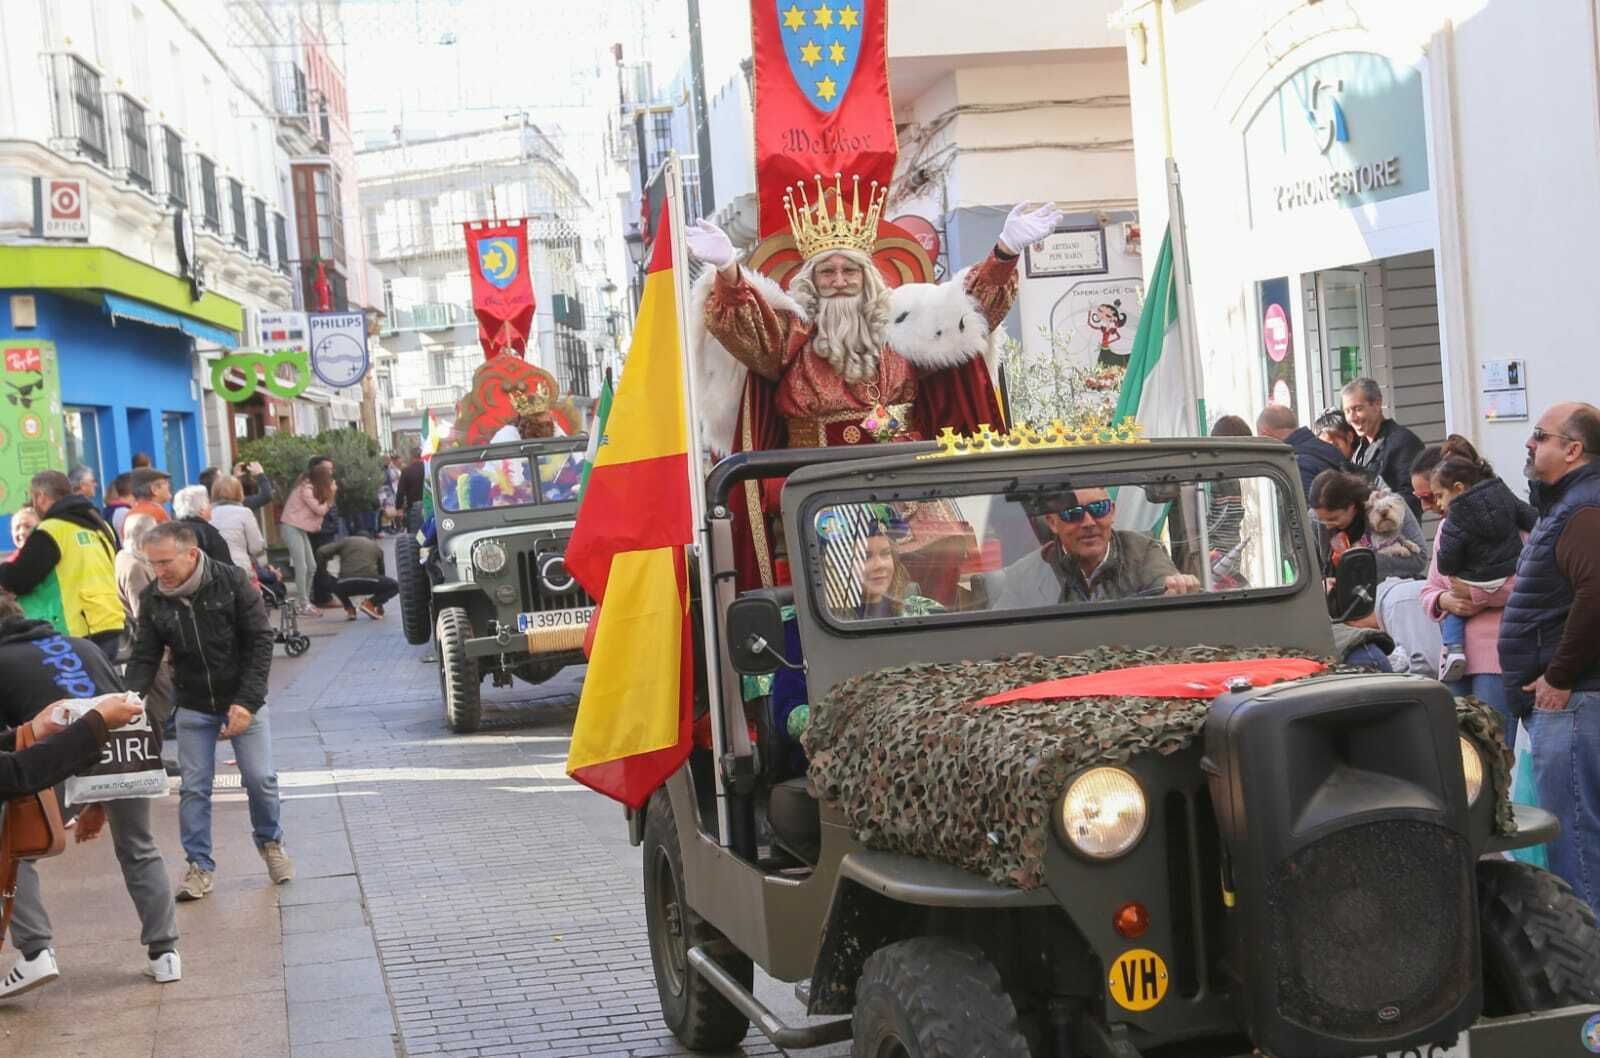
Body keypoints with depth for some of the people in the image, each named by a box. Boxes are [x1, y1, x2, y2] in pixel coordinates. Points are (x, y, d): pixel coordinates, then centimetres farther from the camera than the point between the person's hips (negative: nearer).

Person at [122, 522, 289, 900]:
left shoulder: (232, 581, -16)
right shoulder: (153, 599, -7)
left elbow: (260, 642, -14)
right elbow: (144, 659, -2)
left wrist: (247, 702, -21)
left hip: (243, 701, -2)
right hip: (193, 708, 3)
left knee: (260, 778, -2)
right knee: (194, 787, 2)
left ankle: (271, 843, 23)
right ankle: (200, 865, 14)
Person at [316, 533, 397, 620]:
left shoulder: (346, 541, 23)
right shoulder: (377, 546, 27)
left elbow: (321, 552, 10)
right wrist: (379, 604, 45)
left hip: (346, 584, 1)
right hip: (369, 582, -1)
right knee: (394, 586, 26)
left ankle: (349, 608, 14)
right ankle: (371, 603, 5)